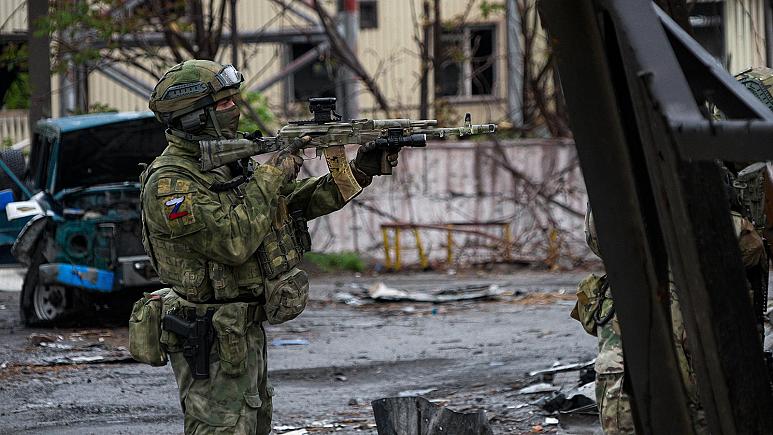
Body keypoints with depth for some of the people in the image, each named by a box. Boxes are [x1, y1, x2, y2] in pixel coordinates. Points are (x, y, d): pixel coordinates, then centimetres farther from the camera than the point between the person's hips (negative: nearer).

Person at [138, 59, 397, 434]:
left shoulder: (227, 163, 12)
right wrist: (272, 176, -19)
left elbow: (296, 203, 15)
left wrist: (359, 172, 5)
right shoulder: (169, 184, -18)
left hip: (246, 333, 10)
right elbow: (233, 241, -28)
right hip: (211, 343, -10)